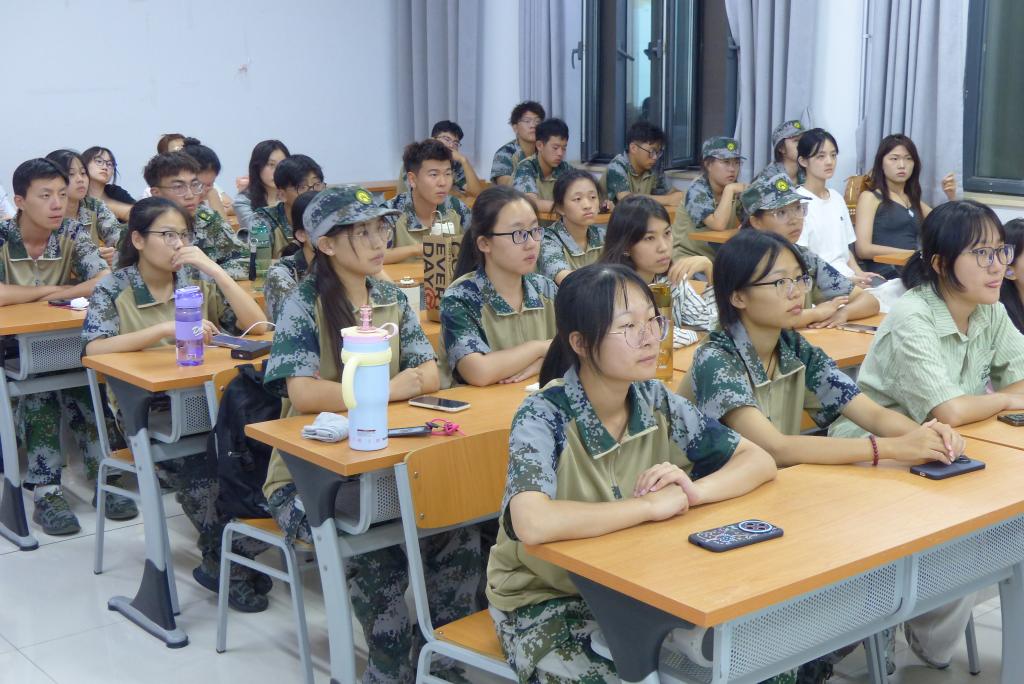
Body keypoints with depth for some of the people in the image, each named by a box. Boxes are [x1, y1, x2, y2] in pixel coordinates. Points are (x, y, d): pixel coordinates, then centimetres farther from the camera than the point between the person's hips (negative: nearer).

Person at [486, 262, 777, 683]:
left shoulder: (655, 401, -5)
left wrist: (693, 491, -21)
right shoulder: (545, 418, -22)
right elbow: (532, 525, -40)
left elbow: (759, 462, 0)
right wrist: (652, 505, -30)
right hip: (543, 602, -5)